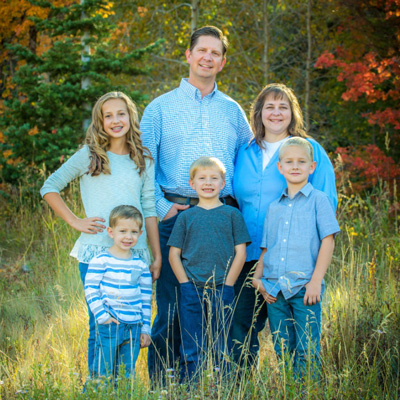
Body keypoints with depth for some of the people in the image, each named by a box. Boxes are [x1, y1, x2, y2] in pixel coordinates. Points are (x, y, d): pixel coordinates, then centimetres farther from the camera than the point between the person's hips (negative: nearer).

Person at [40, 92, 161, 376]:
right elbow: (49, 188, 6)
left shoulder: (143, 161, 11)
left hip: (134, 255, 3)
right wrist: (75, 221, -3)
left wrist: (157, 256, 7)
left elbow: (149, 210, 11)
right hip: (96, 253, -3)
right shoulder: (89, 156, 2)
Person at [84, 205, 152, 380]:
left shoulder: (141, 266, 10)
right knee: (103, 373, -3)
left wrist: (145, 329, 11)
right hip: (109, 326, -4)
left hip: (134, 327, 4)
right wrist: (102, 316, -13)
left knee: (127, 374, 9)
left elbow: (146, 299, 13)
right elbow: (90, 290, -6)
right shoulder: (100, 261, -4)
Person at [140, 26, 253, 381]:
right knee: (172, 308, -4)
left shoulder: (232, 111, 17)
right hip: (175, 216, -2)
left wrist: (237, 204, 8)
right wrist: (161, 207, -7)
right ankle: (162, 384, 4)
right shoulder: (161, 107, 8)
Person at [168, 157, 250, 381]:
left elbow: (240, 253, 3)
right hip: (191, 290, 1)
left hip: (222, 290, -1)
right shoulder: (186, 217, 9)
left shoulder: (232, 215, 6)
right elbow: (174, 254, 9)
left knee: (221, 350, 4)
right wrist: (185, 283, -3)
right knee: (192, 350, 3)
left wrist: (227, 285, -5)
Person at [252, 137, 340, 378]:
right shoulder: (274, 207, 16)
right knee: (282, 352, 8)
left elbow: (328, 241, -4)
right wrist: (258, 277, 4)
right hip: (274, 290, 5)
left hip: (304, 289, -4)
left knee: (306, 353, -5)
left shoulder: (318, 200, 2)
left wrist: (316, 281, -12)